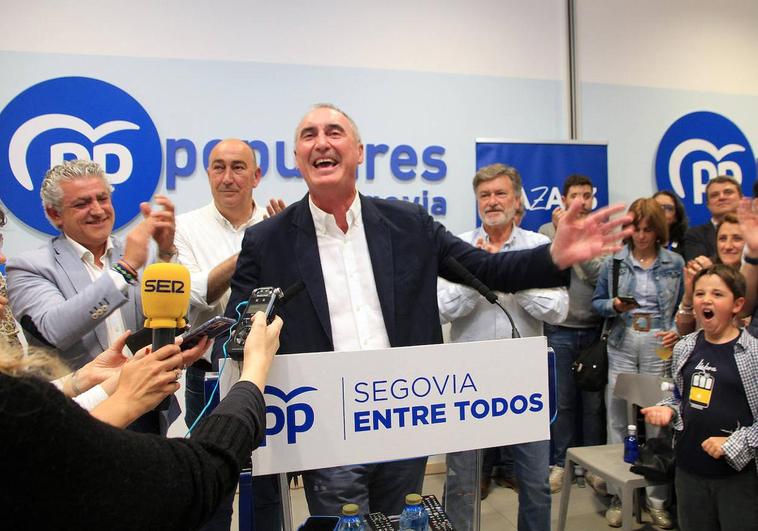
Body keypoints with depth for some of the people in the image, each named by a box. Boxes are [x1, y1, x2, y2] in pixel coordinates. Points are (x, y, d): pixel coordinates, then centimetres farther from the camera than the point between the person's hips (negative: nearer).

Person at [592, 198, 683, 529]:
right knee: (618, 419, 3)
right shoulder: (613, 261, 6)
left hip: (660, 347, 0)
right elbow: (596, 302, 9)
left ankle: (657, 498, 17)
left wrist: (677, 331, -9)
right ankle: (618, 494, 17)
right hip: (622, 346, 0)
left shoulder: (675, 263, 6)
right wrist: (615, 305, -10)